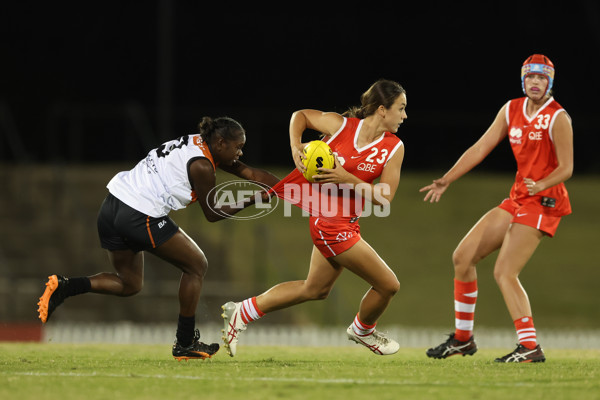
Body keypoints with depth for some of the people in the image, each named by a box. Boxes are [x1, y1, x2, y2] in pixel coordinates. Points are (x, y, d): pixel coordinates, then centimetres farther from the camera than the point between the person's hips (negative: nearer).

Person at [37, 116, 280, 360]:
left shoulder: (198, 143, 18)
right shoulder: (202, 166, -9)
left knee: (129, 284, 21)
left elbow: (249, 173, 25)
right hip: (141, 216, -9)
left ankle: (65, 286, 0)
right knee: (196, 266, 9)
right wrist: (252, 201, 4)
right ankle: (185, 344, 12)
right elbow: (212, 213, 1)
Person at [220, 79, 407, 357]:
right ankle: (363, 330, 26)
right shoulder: (341, 125, -14)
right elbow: (300, 115, 2)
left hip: (346, 223, 7)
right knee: (388, 285, -3)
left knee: (315, 289, 21)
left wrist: (347, 179, -22)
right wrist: (295, 148, -14)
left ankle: (242, 312, 30)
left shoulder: (394, 148, -4)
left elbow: (385, 198, -10)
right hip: (330, 222, -7)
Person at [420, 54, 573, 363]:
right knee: (463, 257, 6)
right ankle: (463, 338, 17)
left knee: (504, 272, -19)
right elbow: (480, 148, 10)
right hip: (518, 199, 8)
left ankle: (530, 347, -20)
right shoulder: (511, 110, 7)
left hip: (544, 201, -8)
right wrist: (446, 181, 6)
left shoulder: (557, 118, -12)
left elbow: (566, 168, -13)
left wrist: (541, 185, -32)